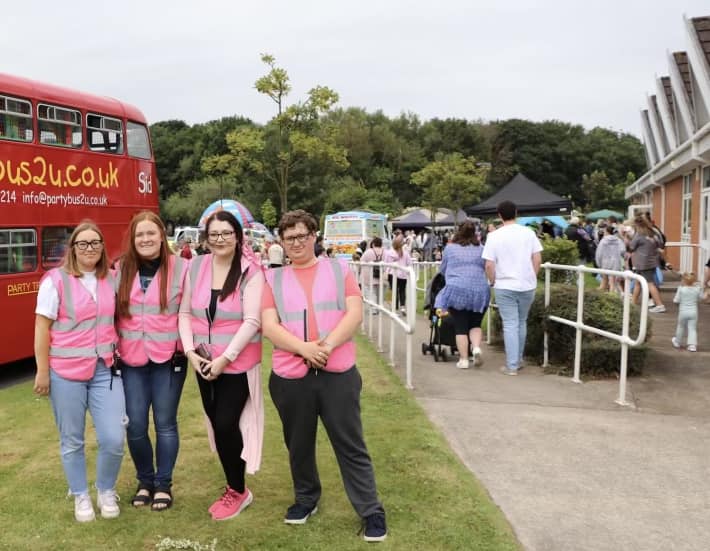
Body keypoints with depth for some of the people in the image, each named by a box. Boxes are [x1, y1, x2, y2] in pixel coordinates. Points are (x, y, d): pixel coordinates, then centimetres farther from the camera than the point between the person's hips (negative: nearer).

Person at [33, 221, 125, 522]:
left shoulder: (111, 279, 6)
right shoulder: (55, 280, -7)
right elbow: (42, 328, -6)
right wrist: (42, 371, -7)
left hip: (105, 370, 3)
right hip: (66, 372, -3)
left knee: (114, 439, -2)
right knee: (72, 441, 9)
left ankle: (106, 491, 23)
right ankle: (81, 496, 30)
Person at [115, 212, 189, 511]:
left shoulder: (180, 268, -5)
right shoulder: (121, 269, 4)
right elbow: (112, 312, 9)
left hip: (169, 358, -2)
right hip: (131, 359, 2)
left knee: (165, 423, 7)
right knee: (135, 425, 6)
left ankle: (163, 484, 23)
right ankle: (145, 481, 27)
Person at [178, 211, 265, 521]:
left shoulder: (250, 271, -12)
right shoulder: (196, 267, 2)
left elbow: (252, 321, -17)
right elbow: (185, 313, 6)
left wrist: (224, 358, -19)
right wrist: (190, 351, -6)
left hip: (238, 363, -5)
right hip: (203, 362, 5)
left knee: (226, 424, -3)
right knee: (217, 424, 13)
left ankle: (238, 491, 19)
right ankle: (234, 487, 32)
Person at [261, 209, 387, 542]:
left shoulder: (338, 269, 6)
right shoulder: (273, 279, 7)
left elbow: (354, 313, -4)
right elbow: (269, 327, -3)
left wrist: (328, 345, -18)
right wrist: (304, 348, -18)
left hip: (338, 373, -2)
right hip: (290, 375, 2)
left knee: (351, 445, 3)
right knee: (299, 445, 17)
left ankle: (371, 511, 14)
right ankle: (306, 499, 38)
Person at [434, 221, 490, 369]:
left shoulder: (450, 248, 4)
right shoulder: (481, 248, 9)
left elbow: (442, 269, 15)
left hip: (457, 290, -2)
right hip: (480, 291, 2)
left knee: (460, 327, 5)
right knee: (475, 324, 16)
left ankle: (463, 359, 4)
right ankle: (477, 348, -7)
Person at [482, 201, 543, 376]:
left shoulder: (494, 236, -6)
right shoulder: (528, 232, 0)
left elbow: (489, 265, -9)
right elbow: (537, 259, 0)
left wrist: (493, 282, 7)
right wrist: (532, 277, 13)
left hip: (505, 286, -2)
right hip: (527, 285, 3)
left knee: (510, 325, 0)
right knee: (522, 322, 16)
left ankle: (512, 366, -1)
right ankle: (518, 360, 25)